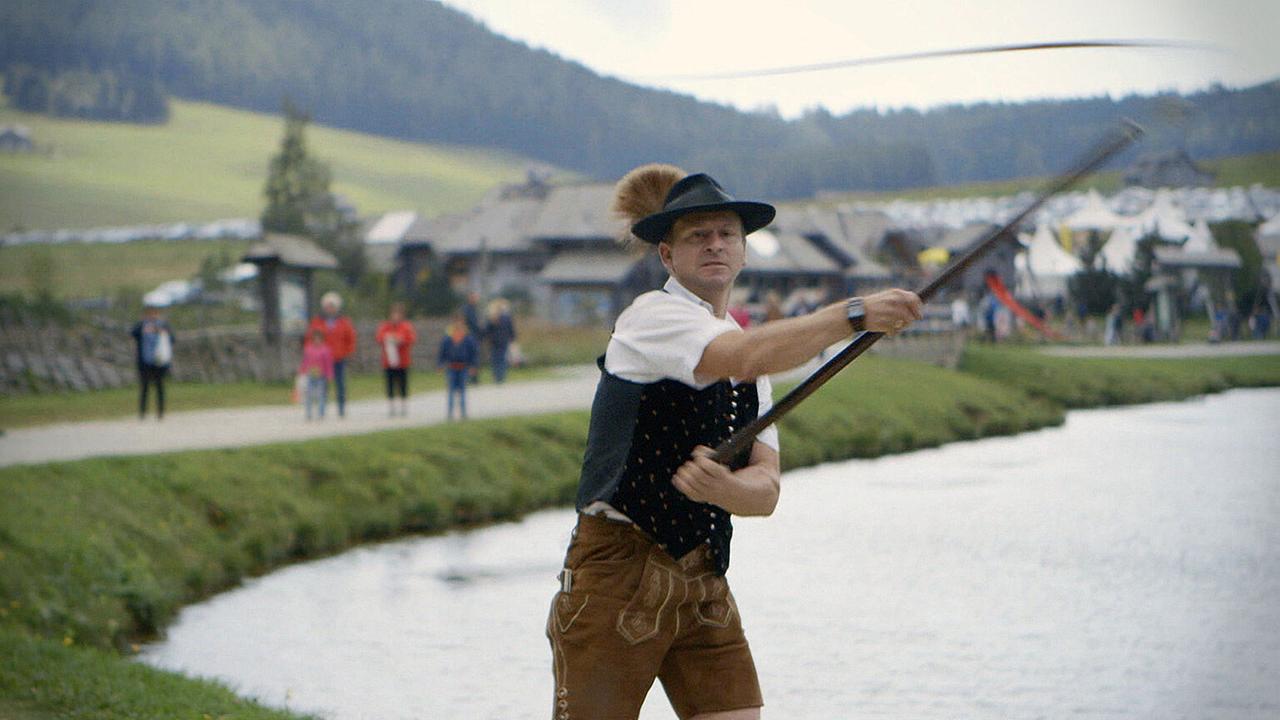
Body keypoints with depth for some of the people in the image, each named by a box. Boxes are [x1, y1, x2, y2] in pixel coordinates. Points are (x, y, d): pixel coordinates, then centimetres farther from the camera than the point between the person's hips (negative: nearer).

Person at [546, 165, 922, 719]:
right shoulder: (651, 316, -7)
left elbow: (766, 488, 2)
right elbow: (745, 357, -28)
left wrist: (726, 487, -20)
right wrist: (855, 314, -31)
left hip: (704, 584, 7)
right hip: (617, 575, -7)